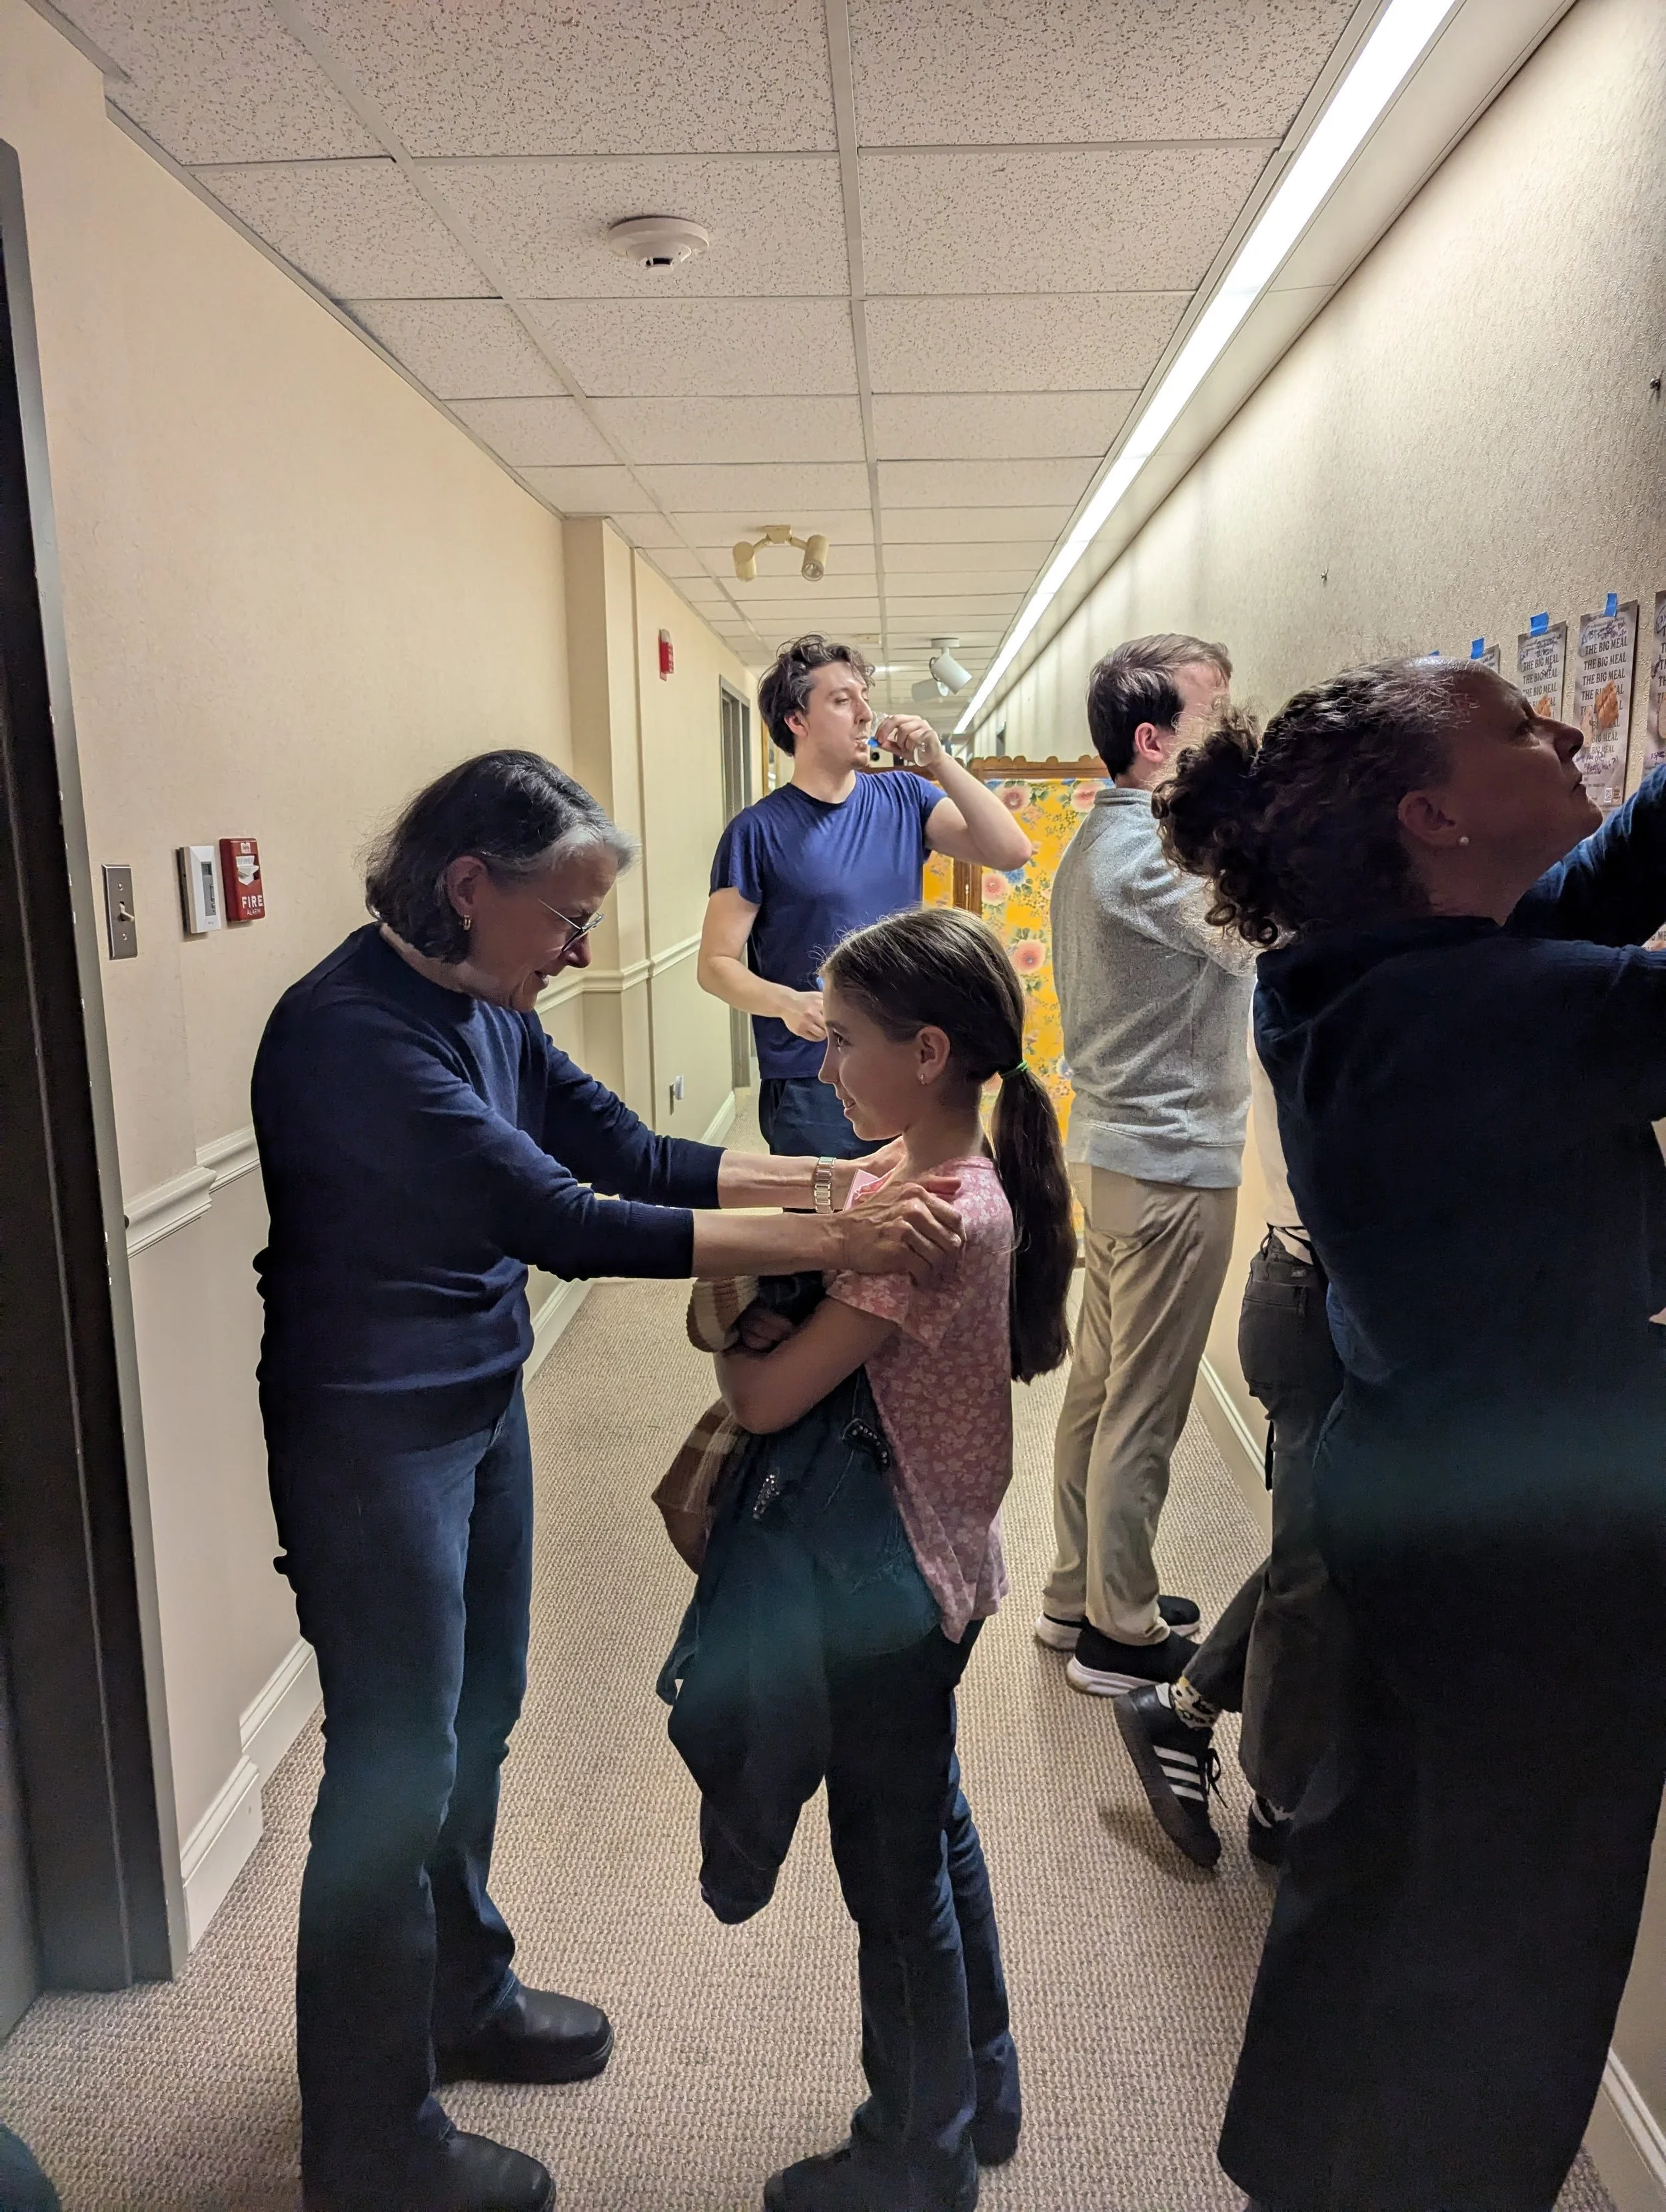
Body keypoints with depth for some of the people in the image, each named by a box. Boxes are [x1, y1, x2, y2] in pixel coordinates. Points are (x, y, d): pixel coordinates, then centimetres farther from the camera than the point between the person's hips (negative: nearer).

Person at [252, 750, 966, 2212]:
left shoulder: (481, 1007, 1)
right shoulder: (350, 1032, -26)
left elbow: (632, 1152, 2)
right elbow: (562, 1221, -31)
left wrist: (828, 1182, -10)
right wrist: (829, 1246, -31)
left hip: (483, 1404, 9)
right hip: (372, 1436, -8)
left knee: (479, 1717, 21)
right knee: (399, 1769, 5)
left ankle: (463, 1998, 45)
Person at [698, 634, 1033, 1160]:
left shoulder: (904, 798, 5)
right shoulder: (759, 830, -7)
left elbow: (1011, 852, -5)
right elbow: (716, 964, -7)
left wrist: (939, 762, -13)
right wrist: (787, 1003, -26)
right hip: (810, 1091, -4)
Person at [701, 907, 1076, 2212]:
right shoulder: (977, 1185, 0)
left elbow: (766, 1398, -26)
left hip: (893, 1587, -9)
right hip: (936, 1565, 9)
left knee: (894, 1870, 12)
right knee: (933, 1828, 25)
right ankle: (979, 2094, 47)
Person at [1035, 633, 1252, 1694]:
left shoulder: (1102, 837, 13)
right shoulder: (1151, 850, -19)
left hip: (1117, 1146, 10)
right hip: (1173, 1164, -10)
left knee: (1100, 1385, 17)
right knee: (1145, 1410, 2)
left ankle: (1079, 1595, 32)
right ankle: (1123, 1634, 17)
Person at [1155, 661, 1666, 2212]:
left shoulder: (1363, 977, -2)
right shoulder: (1498, 1009, -28)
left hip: (1416, 1499, 9)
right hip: (1541, 1551, -9)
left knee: (1377, 1850, 27)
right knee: (1513, 1957, 15)